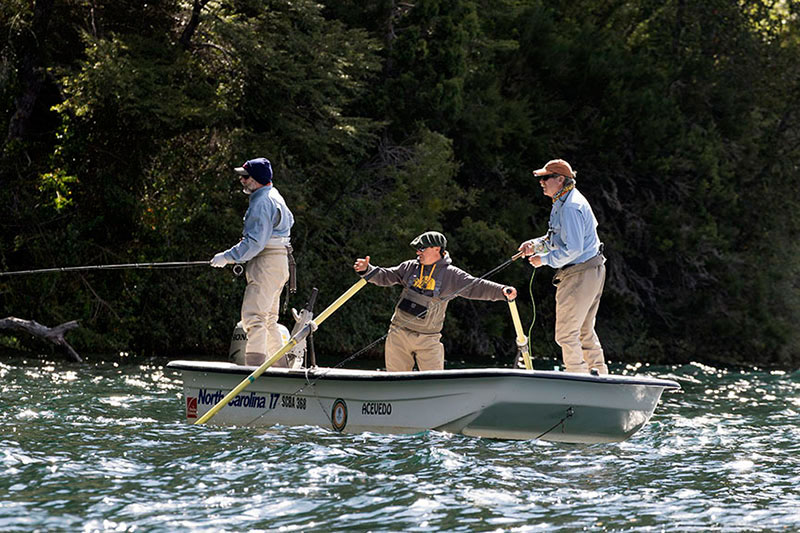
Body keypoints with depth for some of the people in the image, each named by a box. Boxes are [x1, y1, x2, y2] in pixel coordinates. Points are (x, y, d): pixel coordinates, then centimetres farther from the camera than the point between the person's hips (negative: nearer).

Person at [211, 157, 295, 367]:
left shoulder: (262, 202, -17)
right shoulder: (274, 196, 16)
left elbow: (255, 242, -23)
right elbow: (289, 220, 32)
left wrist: (227, 257, -18)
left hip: (266, 264, -11)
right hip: (279, 262, 11)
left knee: (253, 316, -16)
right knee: (269, 319, 15)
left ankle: (254, 365, -25)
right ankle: (281, 368, 18)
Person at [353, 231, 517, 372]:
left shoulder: (451, 275, -1)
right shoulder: (410, 267, 9)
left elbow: (476, 287, -7)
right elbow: (385, 276, 14)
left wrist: (502, 291, -21)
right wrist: (367, 270, -3)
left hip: (428, 339, -3)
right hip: (399, 334, 3)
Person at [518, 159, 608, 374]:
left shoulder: (570, 207, -20)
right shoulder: (563, 203, 14)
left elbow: (573, 249, -24)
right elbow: (556, 239, 22)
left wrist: (545, 260, -14)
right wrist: (535, 245, 5)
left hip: (579, 275, -11)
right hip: (592, 271, 11)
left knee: (566, 334, -6)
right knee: (584, 331, 19)